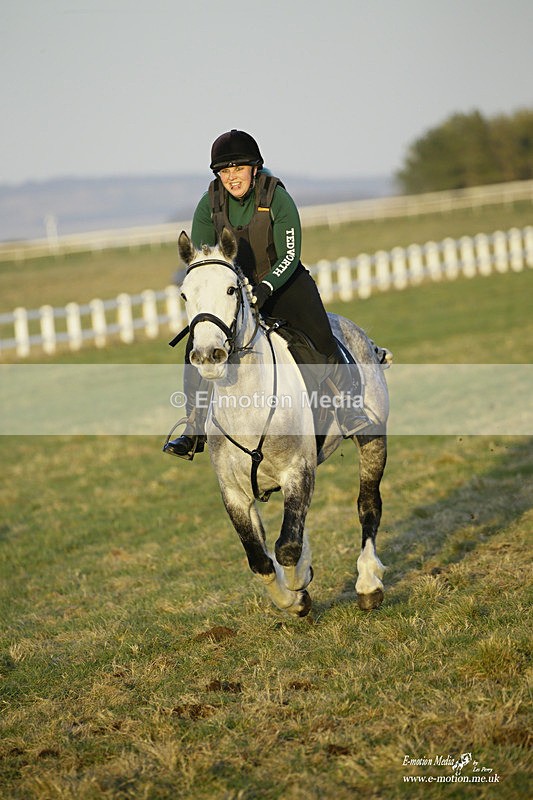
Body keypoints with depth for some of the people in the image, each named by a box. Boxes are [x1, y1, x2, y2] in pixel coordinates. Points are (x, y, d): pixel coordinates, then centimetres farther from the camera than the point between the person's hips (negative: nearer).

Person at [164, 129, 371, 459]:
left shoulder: (278, 199, -17)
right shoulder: (210, 204, -8)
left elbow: (290, 257, -18)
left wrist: (264, 288, -33)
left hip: (282, 281, -2)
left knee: (322, 339, -21)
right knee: (196, 347, -14)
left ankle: (351, 414, -7)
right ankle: (195, 430, -4)